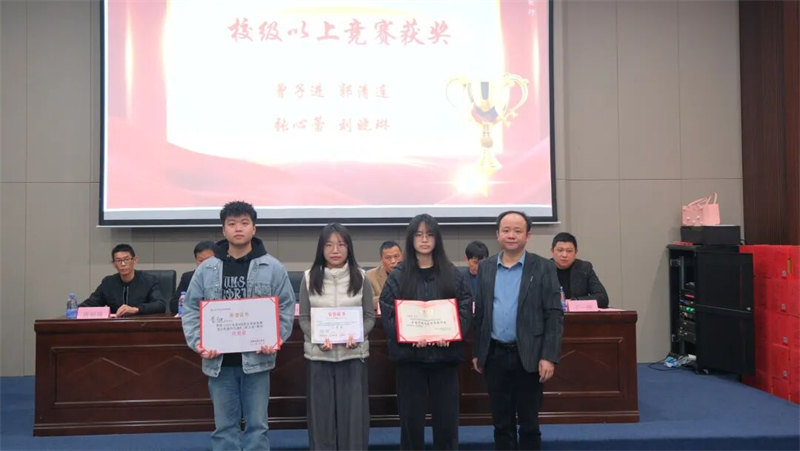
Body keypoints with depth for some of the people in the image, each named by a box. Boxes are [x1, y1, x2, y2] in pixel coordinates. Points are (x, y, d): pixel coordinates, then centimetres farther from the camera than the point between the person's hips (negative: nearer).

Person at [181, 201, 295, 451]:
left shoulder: (273, 268, -1)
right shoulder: (206, 269, 3)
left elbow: (286, 308, 1)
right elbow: (191, 309, 5)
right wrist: (198, 342, -8)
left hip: (256, 358, -1)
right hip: (219, 360, 1)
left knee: (257, 425, 8)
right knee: (224, 426, 11)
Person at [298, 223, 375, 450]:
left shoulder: (360, 277, 2)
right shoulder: (310, 278, 2)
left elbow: (370, 316, 4)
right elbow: (304, 318, 3)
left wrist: (356, 337, -15)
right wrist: (319, 339, -14)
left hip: (353, 354, 0)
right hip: (318, 355, 0)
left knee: (353, 413, 4)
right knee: (321, 414, 6)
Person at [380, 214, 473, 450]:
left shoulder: (453, 275, 7)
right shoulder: (398, 276, 3)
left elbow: (466, 309, 1)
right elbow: (388, 315, -4)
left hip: (445, 354, 1)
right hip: (409, 355, -1)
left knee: (447, 418, 7)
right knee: (411, 419, 5)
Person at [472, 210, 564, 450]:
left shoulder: (543, 268, -4)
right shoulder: (485, 267, 7)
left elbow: (554, 315, -6)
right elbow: (479, 312, 11)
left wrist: (549, 357, -13)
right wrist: (477, 352, 9)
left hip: (528, 356, -3)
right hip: (494, 355, 3)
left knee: (529, 423, 7)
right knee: (501, 422, 12)